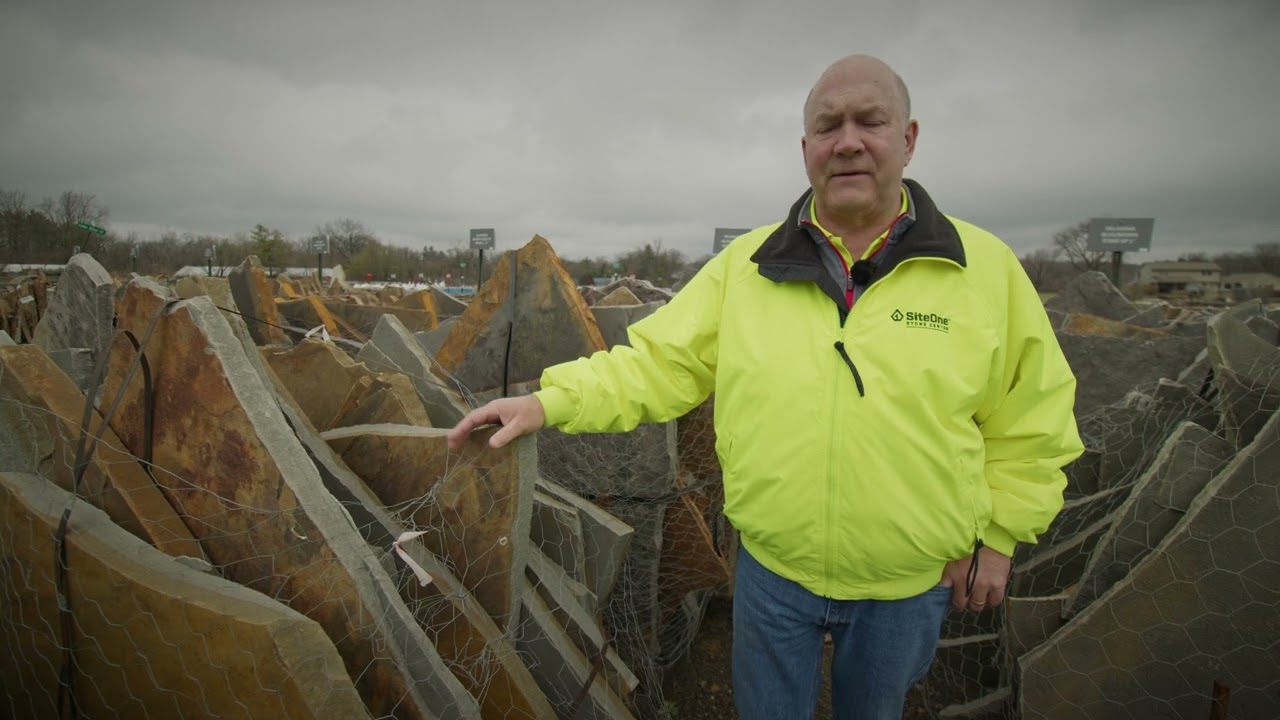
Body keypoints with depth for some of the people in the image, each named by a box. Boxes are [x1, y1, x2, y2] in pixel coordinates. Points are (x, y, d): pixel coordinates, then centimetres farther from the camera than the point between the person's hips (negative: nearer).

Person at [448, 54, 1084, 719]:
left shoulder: (987, 267, -9)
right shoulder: (745, 264, -8)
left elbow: (1030, 417, -1)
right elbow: (658, 364, -9)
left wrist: (997, 536, 0)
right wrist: (549, 401, -20)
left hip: (908, 585, 0)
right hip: (772, 570, 1)